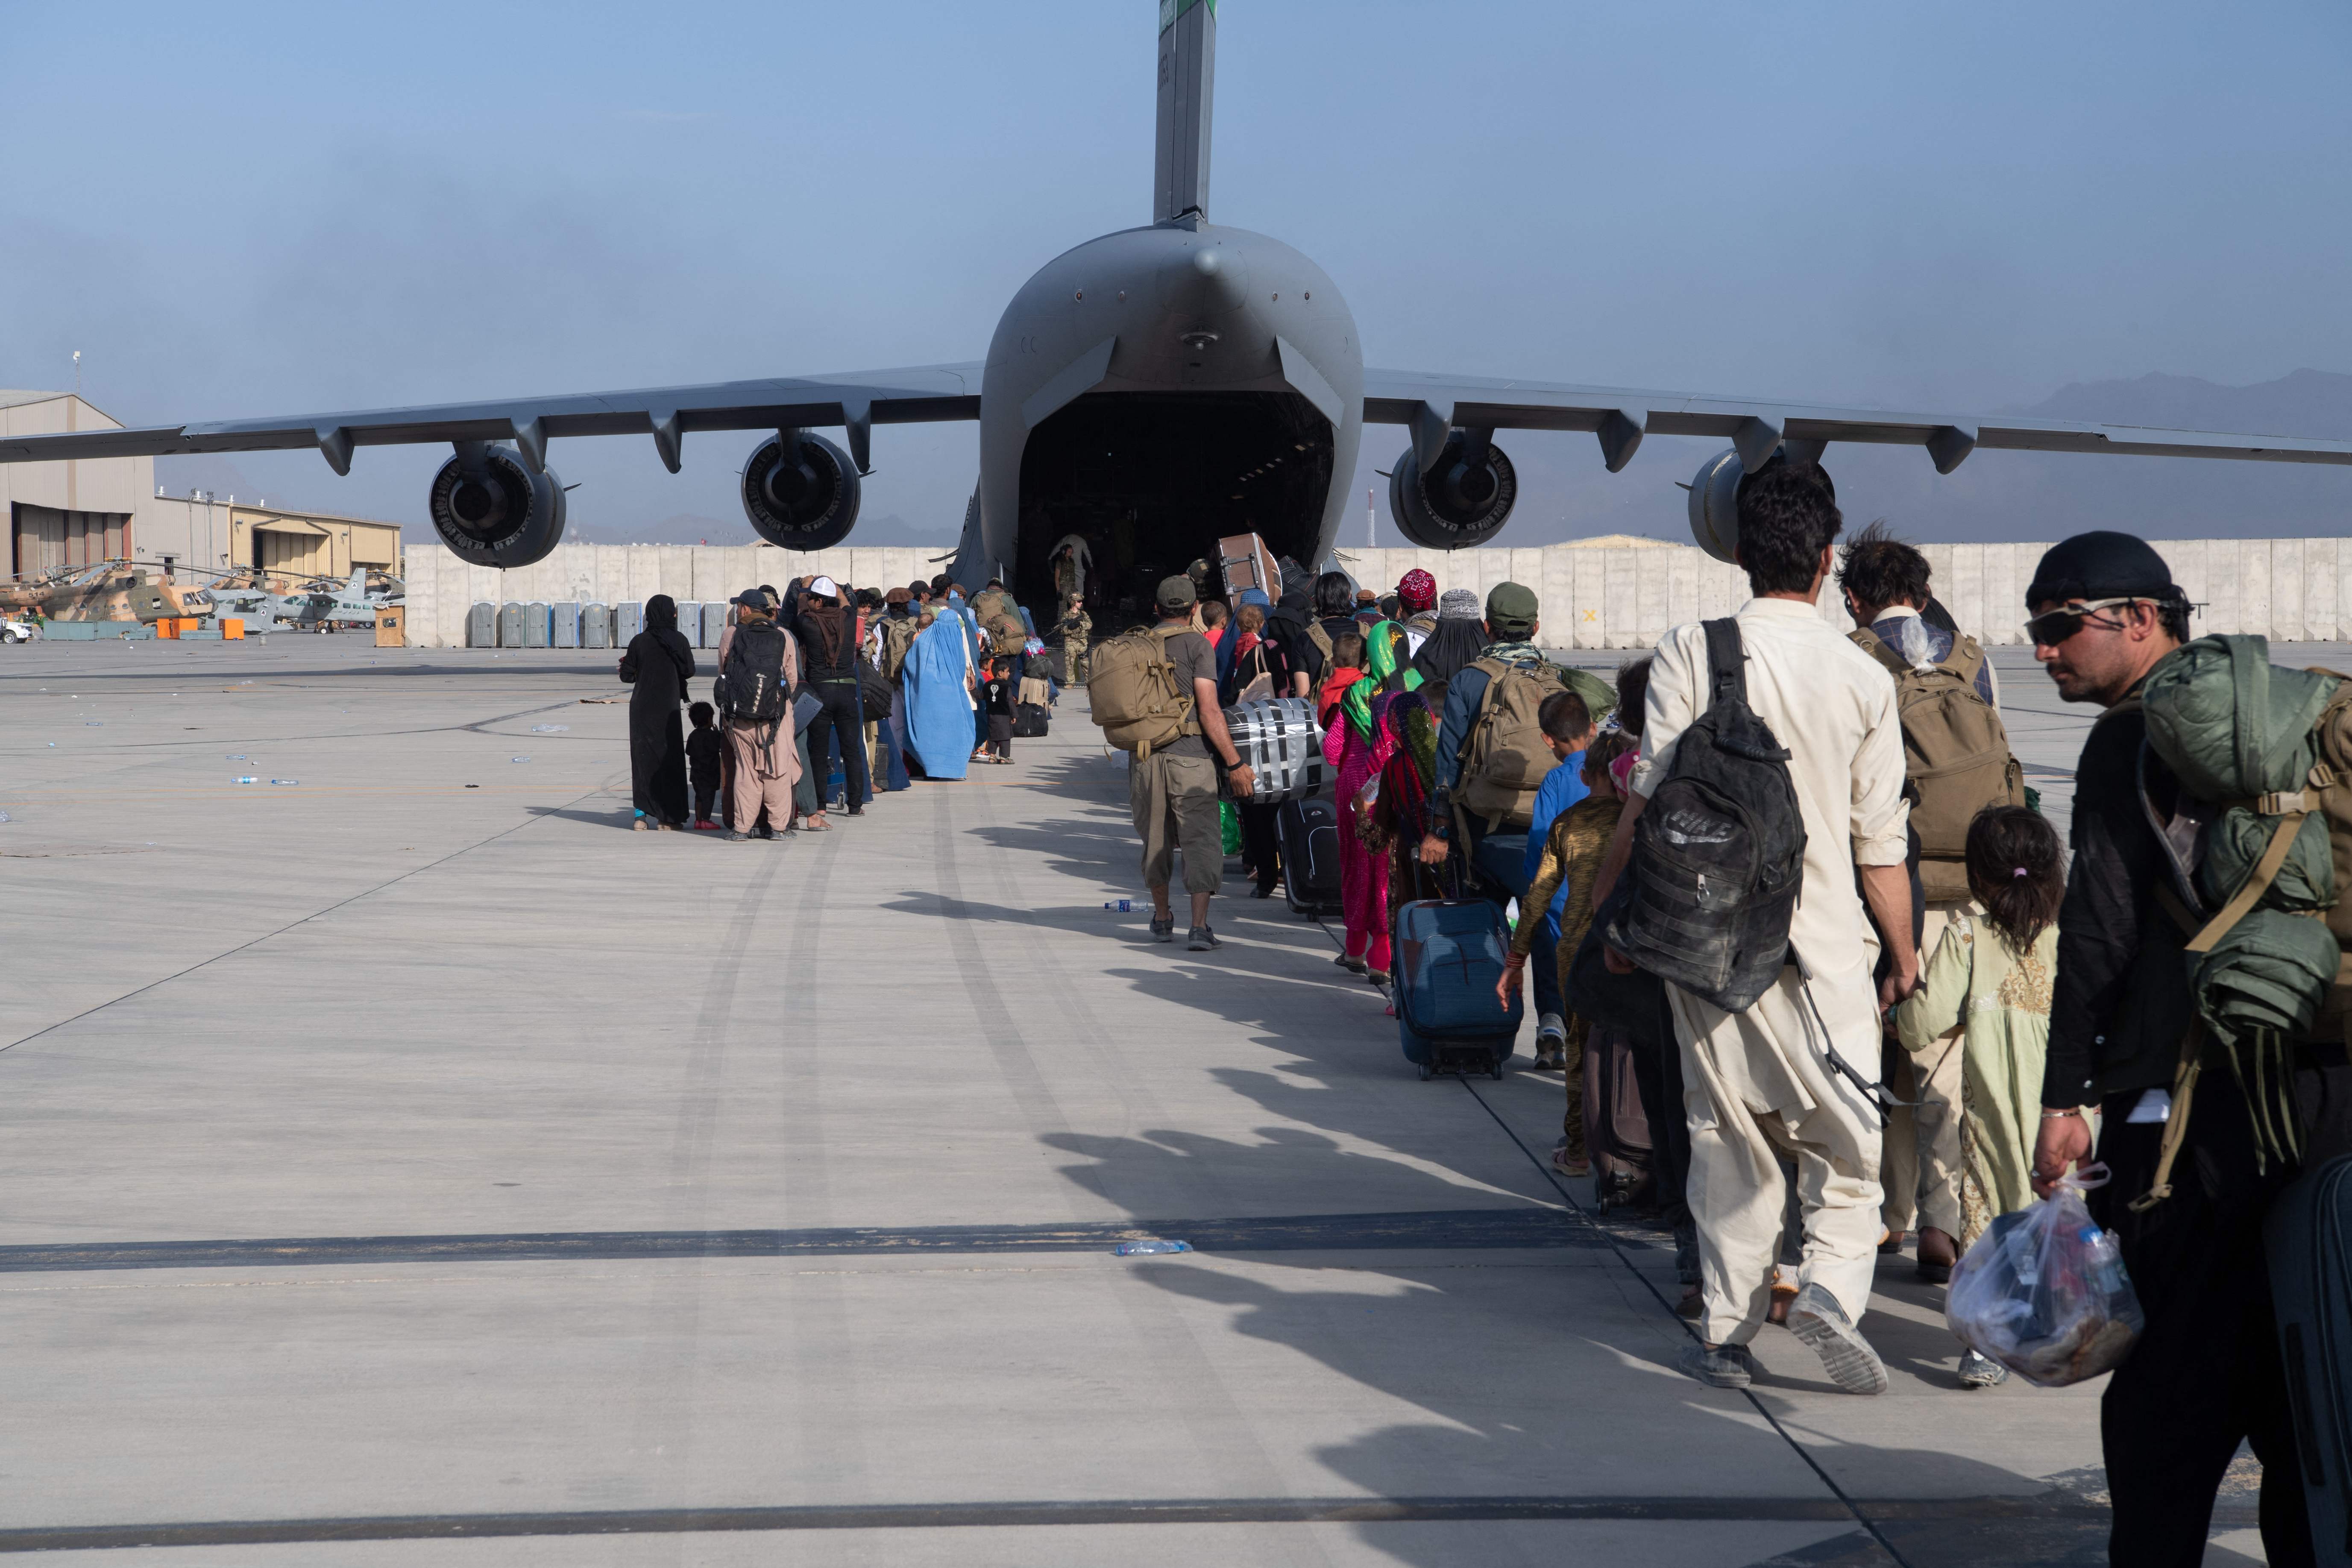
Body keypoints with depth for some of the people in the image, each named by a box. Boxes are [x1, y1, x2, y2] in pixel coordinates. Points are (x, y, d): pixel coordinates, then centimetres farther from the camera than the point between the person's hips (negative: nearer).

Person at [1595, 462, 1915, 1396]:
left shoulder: (1691, 652, -6)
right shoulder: (1864, 679, -2)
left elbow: (1647, 799, -8)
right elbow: (1880, 842, 2)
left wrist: (1608, 906, 4)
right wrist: (1903, 954, 14)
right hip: (1825, 947, 0)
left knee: (1726, 1136, 11)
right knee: (1847, 1142, 12)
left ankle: (1727, 1333, 14)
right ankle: (1831, 1288, -8)